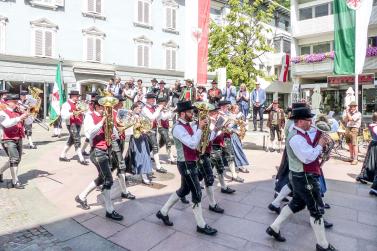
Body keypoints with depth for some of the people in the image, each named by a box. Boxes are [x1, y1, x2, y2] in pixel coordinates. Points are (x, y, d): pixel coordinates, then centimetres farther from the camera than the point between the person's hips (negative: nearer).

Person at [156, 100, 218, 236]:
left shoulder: (188, 125, 8)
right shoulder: (178, 128, -21)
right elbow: (193, 144, -30)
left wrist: (200, 126, 2)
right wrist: (200, 128, -23)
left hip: (191, 163, 10)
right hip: (186, 165, -10)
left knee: (184, 190, 21)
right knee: (197, 193, 1)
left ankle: (163, 212, 36)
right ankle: (201, 225, 19)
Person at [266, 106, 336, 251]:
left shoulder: (301, 134, 9)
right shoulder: (296, 138, -25)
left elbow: (309, 149, 10)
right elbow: (308, 157, -29)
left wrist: (318, 136, -1)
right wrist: (320, 145, -16)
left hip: (302, 176, 10)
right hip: (305, 178, -10)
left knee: (297, 204, 21)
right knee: (317, 210, 5)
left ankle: (274, 228, 29)